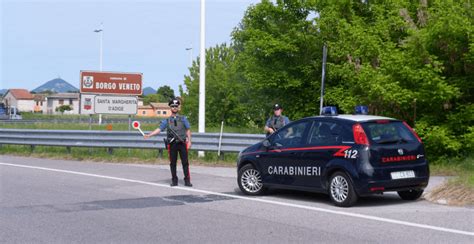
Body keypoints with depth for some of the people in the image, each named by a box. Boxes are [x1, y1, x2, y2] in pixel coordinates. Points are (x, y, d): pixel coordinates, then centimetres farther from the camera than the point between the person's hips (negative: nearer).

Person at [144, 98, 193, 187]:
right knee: (173, 163, 4)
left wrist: (189, 141, -2)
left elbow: (188, 130, 8)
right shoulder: (167, 121, 9)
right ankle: (174, 180, 13)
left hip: (182, 143, -1)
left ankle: (187, 181, 3)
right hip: (172, 144, 1)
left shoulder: (183, 119, 9)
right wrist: (149, 135, -10)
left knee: (185, 162, -2)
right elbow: (159, 129, 2)